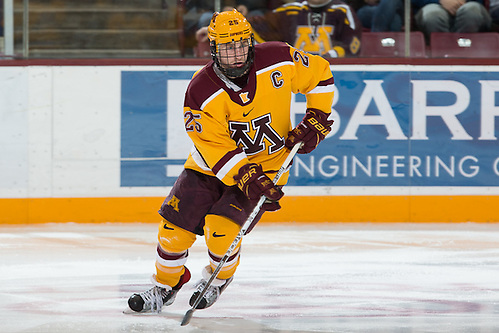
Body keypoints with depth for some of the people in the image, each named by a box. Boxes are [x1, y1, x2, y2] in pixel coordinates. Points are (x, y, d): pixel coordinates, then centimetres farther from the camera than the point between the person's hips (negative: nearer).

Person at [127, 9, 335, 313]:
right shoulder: (201, 92, -21)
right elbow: (216, 150, -22)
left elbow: (320, 74, 1)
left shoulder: (278, 60, -17)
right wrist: (248, 180, -33)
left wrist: (316, 120, -7)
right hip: (213, 165, 1)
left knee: (221, 229, -20)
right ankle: (166, 287, 20)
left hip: (267, 164, -1)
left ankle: (219, 278, 12)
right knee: (175, 227, -7)